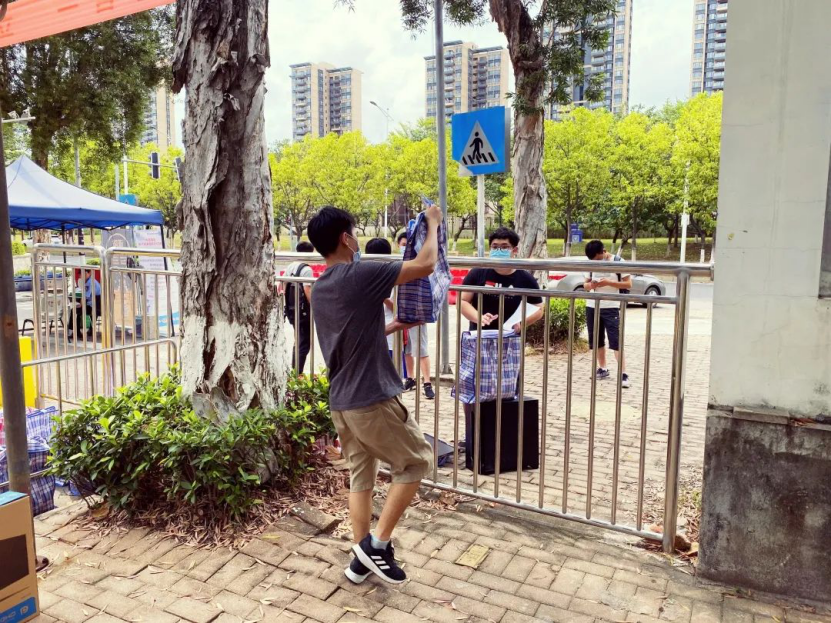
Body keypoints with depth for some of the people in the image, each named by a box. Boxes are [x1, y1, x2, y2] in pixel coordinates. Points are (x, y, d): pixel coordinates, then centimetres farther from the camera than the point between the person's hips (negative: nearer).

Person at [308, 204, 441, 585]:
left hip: (340, 402, 8)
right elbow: (425, 266, -13)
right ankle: (378, 543, 10)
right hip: (372, 400, -8)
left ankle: (362, 557, 25)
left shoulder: (319, 290, 10)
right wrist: (433, 223, 2)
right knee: (415, 462, 9)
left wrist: (394, 326, 27)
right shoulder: (360, 276, -17)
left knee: (360, 476, 17)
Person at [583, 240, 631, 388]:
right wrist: (590, 285, -13)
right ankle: (603, 369, 24)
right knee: (597, 341, 11)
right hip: (592, 307, 5)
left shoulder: (618, 262, -6)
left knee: (616, 341, -9)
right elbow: (585, 285, 11)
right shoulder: (591, 264, 7)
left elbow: (628, 284, -7)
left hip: (611, 307, -5)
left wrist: (609, 282, -20)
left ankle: (623, 374, -9)